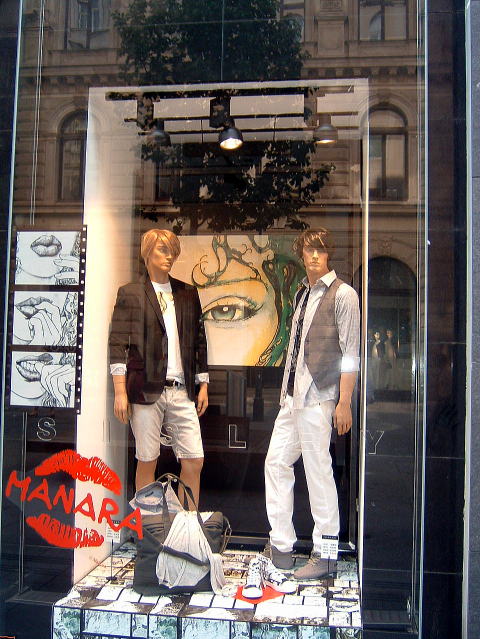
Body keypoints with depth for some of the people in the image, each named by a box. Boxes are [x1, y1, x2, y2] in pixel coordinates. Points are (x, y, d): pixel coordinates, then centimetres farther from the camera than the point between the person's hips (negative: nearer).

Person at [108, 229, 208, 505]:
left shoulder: (188, 293, 14)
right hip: (146, 389, -3)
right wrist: (120, 392, -8)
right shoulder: (130, 293, 3)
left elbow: (199, 341, 16)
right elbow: (118, 344, -2)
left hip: (181, 391, 3)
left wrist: (203, 384, 13)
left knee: (195, 461, 1)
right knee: (147, 461, 3)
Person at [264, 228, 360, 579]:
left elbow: (350, 353, -10)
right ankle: (281, 544, 22)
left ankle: (326, 555, 12)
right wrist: (288, 389, 16)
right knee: (277, 462, 10)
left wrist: (344, 402, -14)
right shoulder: (303, 293, 16)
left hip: (317, 398, -8)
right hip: (292, 396, 8)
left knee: (318, 471, -2)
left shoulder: (343, 294, -6)